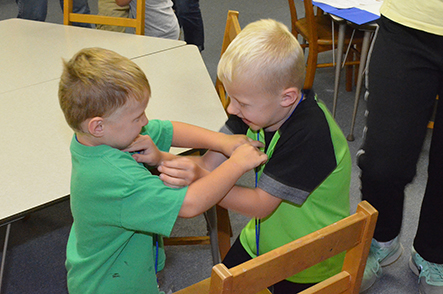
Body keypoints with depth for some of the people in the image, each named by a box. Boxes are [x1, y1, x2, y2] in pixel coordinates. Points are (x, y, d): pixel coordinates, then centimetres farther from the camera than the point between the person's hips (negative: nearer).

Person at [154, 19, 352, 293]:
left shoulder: (311, 134, -34)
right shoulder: (258, 107, -14)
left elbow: (260, 204, -31)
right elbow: (211, 162, -13)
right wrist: (162, 159, -30)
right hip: (263, 240, 7)